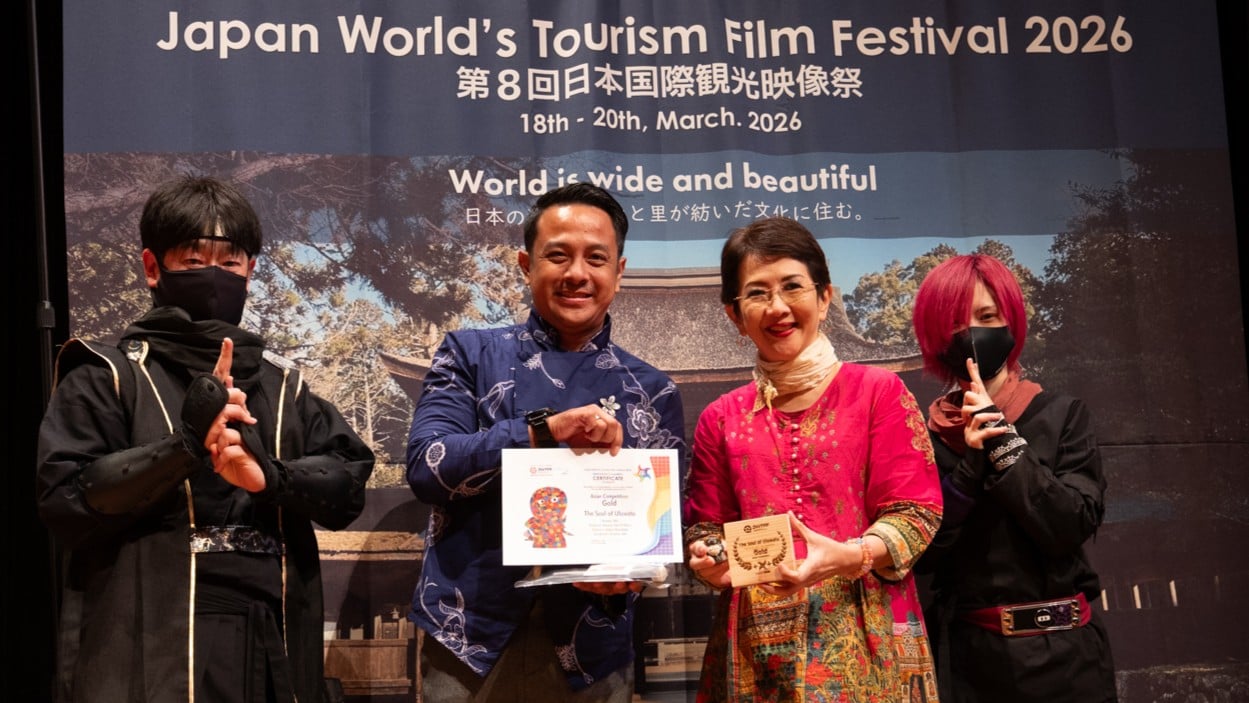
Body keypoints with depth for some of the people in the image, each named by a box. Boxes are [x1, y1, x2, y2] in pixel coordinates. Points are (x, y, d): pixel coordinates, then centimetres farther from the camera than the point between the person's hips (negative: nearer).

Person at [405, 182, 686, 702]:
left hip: (589, 652, 1)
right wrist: (544, 430, -22)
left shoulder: (650, 391, 6)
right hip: (469, 639, -1)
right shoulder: (470, 354, 2)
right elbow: (426, 468, -10)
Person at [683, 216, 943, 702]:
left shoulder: (879, 392, -1)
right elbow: (705, 527, 13)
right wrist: (709, 560, -9)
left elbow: (916, 513, -5)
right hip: (757, 646, 3)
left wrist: (850, 556, -22)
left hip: (862, 638, -2)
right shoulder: (721, 420, 8)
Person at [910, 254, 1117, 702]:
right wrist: (968, 464, -18)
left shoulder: (1061, 416, 0)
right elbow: (922, 553, -8)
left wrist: (1001, 438, -15)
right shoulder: (925, 434, 0)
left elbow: (1072, 526, -12)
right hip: (966, 654, 0)